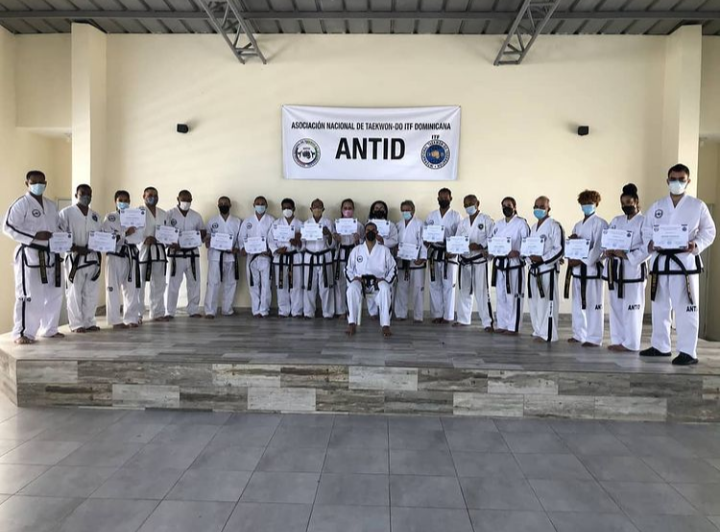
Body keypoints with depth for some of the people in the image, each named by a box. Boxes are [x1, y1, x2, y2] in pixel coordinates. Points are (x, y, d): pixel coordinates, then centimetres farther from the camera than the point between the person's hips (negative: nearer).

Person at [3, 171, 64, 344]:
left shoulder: (51, 205, 15)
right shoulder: (21, 204, -7)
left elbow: (58, 226, 22)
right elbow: (8, 227, -14)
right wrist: (35, 236, -21)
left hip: (50, 255, 7)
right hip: (30, 255, -7)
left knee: (54, 294, 13)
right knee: (29, 295, -8)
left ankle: (49, 329, 26)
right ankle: (22, 333, 3)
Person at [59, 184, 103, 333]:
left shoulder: (95, 216, 13)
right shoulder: (66, 213, -4)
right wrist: (75, 248, -20)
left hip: (92, 257, 5)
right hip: (75, 258, -5)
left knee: (91, 292, 9)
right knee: (74, 293, -2)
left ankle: (89, 322, 19)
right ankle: (76, 324, 7)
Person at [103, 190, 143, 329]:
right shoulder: (109, 218, 4)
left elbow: (139, 238, -3)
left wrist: (120, 237, -12)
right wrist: (126, 234, -17)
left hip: (131, 255, 3)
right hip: (115, 255, -3)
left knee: (132, 288, 5)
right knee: (114, 289, -4)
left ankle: (131, 318, 13)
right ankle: (115, 320, 2)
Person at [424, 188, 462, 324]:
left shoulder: (456, 216, 0)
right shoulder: (431, 215, 9)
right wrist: (426, 242, -11)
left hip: (449, 254, -3)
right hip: (434, 253, 3)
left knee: (448, 285, -1)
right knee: (435, 285, 6)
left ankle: (448, 316, 7)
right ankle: (437, 314, 15)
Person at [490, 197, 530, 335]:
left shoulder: (521, 223, -5)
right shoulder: (498, 224, 14)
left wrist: (517, 253, -25)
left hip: (515, 263, -6)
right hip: (499, 263, 6)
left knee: (513, 296, -3)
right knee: (500, 295, 11)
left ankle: (513, 327, 4)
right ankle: (502, 325, 21)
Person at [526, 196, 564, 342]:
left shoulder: (554, 226, -8)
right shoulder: (533, 227, 18)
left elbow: (560, 249, -15)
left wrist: (542, 259, -21)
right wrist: (529, 258, 0)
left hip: (548, 268, -8)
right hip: (533, 268, 8)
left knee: (547, 302, -7)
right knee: (534, 302, 12)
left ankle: (547, 334, -2)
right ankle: (538, 331, 23)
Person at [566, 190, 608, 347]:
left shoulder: (600, 223, -5)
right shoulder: (578, 225, 18)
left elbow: (598, 247, -14)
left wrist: (581, 261, -18)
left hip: (591, 268, -7)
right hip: (576, 268, 7)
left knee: (593, 304, -4)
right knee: (578, 303, 12)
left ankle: (594, 338, 1)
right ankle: (579, 334, 22)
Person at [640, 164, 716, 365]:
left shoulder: (698, 206, 2)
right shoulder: (657, 206, 11)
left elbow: (709, 231, 4)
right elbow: (646, 230, 12)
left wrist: (696, 245, -15)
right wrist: (650, 244, -9)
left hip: (685, 262, -4)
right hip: (660, 261, 4)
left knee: (686, 308, -6)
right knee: (660, 307, 12)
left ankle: (688, 352, 2)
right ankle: (660, 346, 24)